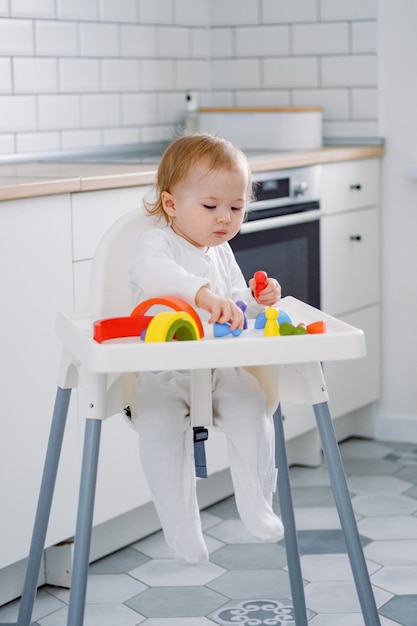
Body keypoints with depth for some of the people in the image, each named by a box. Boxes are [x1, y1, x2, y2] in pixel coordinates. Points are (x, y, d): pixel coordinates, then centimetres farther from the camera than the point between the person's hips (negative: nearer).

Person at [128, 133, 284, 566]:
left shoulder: (221, 251, 14)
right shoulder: (157, 242, -10)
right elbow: (155, 274, -35)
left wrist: (254, 300, 0)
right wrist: (204, 293, -52)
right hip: (161, 371, -5)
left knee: (252, 406, -21)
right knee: (158, 422, -30)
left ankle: (255, 505, -7)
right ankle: (180, 525, -17)